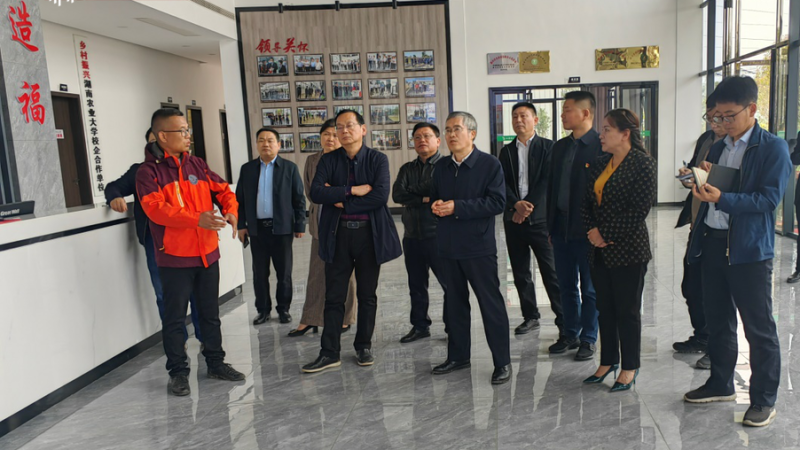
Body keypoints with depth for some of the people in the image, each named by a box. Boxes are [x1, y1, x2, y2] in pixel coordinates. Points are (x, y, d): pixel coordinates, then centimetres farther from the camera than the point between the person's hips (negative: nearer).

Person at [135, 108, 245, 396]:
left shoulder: (197, 165, 9)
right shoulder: (149, 172, -8)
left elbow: (222, 189, 11)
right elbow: (155, 208, -21)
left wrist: (230, 210, -11)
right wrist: (196, 219, -32)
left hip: (207, 253, 5)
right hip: (174, 257, -5)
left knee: (210, 313, 15)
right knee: (175, 317, 6)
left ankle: (215, 363, 29)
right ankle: (178, 372, 20)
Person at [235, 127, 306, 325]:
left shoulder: (290, 168, 1)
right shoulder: (247, 169, 8)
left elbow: (299, 199, 0)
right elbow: (240, 199, 10)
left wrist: (300, 226, -4)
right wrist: (241, 225, 3)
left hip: (282, 228, -2)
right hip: (257, 228, 2)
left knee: (284, 273, 6)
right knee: (259, 273, 7)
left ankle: (284, 308, 20)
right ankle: (263, 309, 20)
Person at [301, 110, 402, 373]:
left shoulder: (377, 160, -1)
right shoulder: (328, 161, 5)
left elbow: (381, 196, -15)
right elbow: (316, 193, -10)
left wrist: (340, 201, -11)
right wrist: (352, 190, -17)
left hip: (370, 234, -1)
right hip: (338, 235, 1)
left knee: (367, 295, 10)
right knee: (334, 297, 4)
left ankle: (364, 347, 25)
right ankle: (329, 353, 12)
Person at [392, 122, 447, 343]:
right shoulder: (407, 169, 14)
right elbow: (397, 194, -3)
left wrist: (412, 193, -10)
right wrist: (424, 198, -13)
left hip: (438, 235, -6)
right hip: (412, 236, 6)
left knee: (449, 283, -1)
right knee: (416, 285, 14)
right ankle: (420, 326, 26)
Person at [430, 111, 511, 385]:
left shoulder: (489, 164, -7)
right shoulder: (441, 167, 11)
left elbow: (497, 202, -16)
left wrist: (457, 207, -20)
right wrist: (436, 206, -6)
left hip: (479, 246, -6)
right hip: (448, 246, 6)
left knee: (491, 304, 0)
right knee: (455, 302, 15)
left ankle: (502, 362, 11)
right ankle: (458, 356, 27)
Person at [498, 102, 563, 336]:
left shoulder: (547, 147, 1)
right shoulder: (506, 151, 12)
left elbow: (547, 181, -7)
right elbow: (502, 183, 2)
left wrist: (528, 207, -14)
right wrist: (517, 203, -15)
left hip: (540, 217, -4)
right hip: (514, 218, 4)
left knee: (551, 272, -3)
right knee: (521, 273, 10)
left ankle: (564, 320, 5)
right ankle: (530, 316, 23)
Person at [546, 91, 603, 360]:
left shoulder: (601, 146, -10)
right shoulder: (560, 146, 11)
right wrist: (550, 225, 10)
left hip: (587, 230, -6)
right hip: (561, 229, 6)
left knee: (589, 288, 8)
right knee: (566, 286, 15)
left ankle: (588, 339, 21)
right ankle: (570, 334, 29)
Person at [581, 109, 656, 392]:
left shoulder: (643, 163, -9)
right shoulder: (601, 164, 11)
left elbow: (640, 209, -16)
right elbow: (587, 201, 11)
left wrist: (607, 235, -14)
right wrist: (592, 231, -4)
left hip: (628, 250, -6)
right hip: (600, 250, 7)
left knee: (628, 310, 4)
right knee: (605, 308, 14)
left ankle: (630, 368, 18)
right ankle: (608, 361, 28)